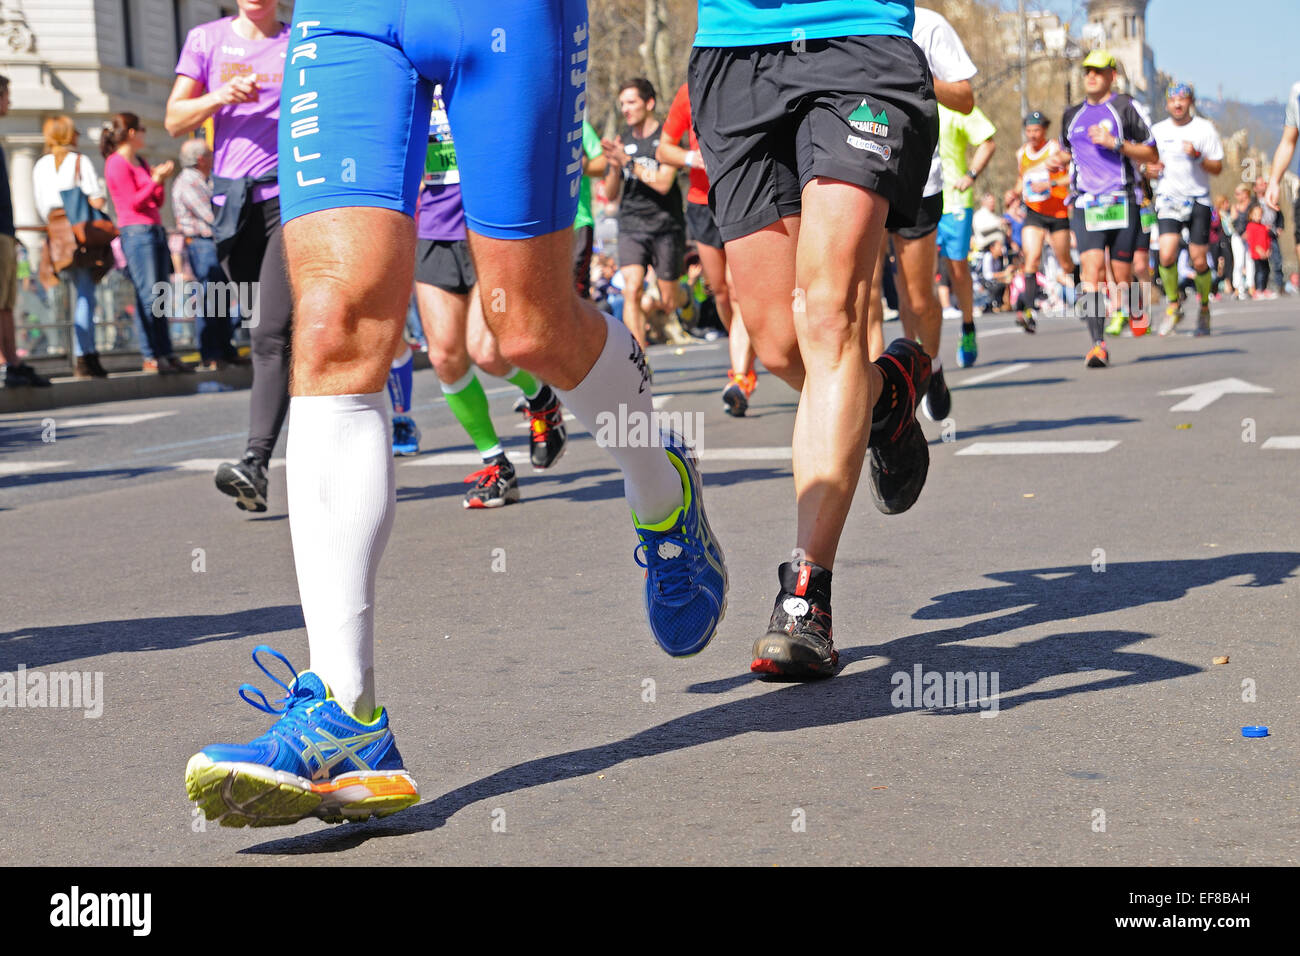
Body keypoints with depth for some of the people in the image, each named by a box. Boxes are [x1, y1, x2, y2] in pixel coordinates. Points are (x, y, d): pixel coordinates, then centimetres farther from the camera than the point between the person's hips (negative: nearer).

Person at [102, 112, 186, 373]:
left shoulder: (140, 162, 20)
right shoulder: (116, 163, -5)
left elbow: (158, 202, 18)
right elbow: (134, 202, -11)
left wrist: (160, 180, 3)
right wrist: (156, 180, -12)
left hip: (155, 231, 9)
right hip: (136, 232, -9)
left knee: (162, 297, 6)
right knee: (148, 296, -12)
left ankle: (166, 354, 7)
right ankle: (150, 357, -11)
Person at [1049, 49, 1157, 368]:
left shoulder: (1125, 107, 3)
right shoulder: (1072, 115, 17)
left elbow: (1151, 153, 1)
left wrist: (1116, 143, -13)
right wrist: (1058, 160, 10)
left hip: (1122, 202, -2)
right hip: (1085, 204, 2)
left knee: (1122, 276, 1)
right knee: (1091, 269, -16)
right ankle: (1097, 344, -21)